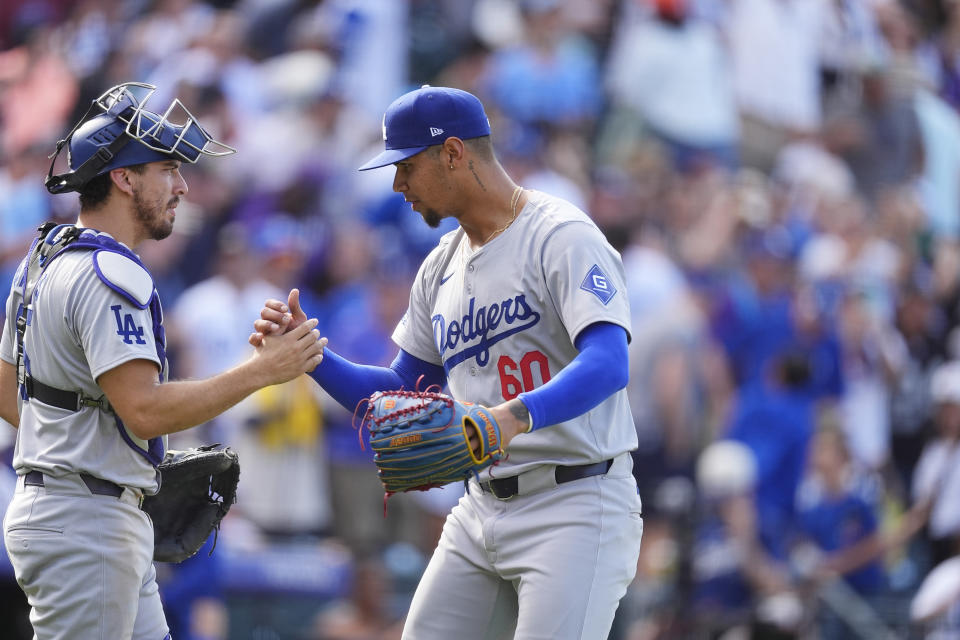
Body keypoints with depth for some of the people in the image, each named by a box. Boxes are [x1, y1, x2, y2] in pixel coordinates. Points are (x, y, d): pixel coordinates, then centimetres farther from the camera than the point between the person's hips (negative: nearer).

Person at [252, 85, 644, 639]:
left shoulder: (563, 236, -11)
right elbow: (400, 395, 22)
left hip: (576, 508, -8)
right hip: (482, 508, 8)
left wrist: (517, 415, -43)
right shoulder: (442, 266, 16)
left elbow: (609, 364, -26)